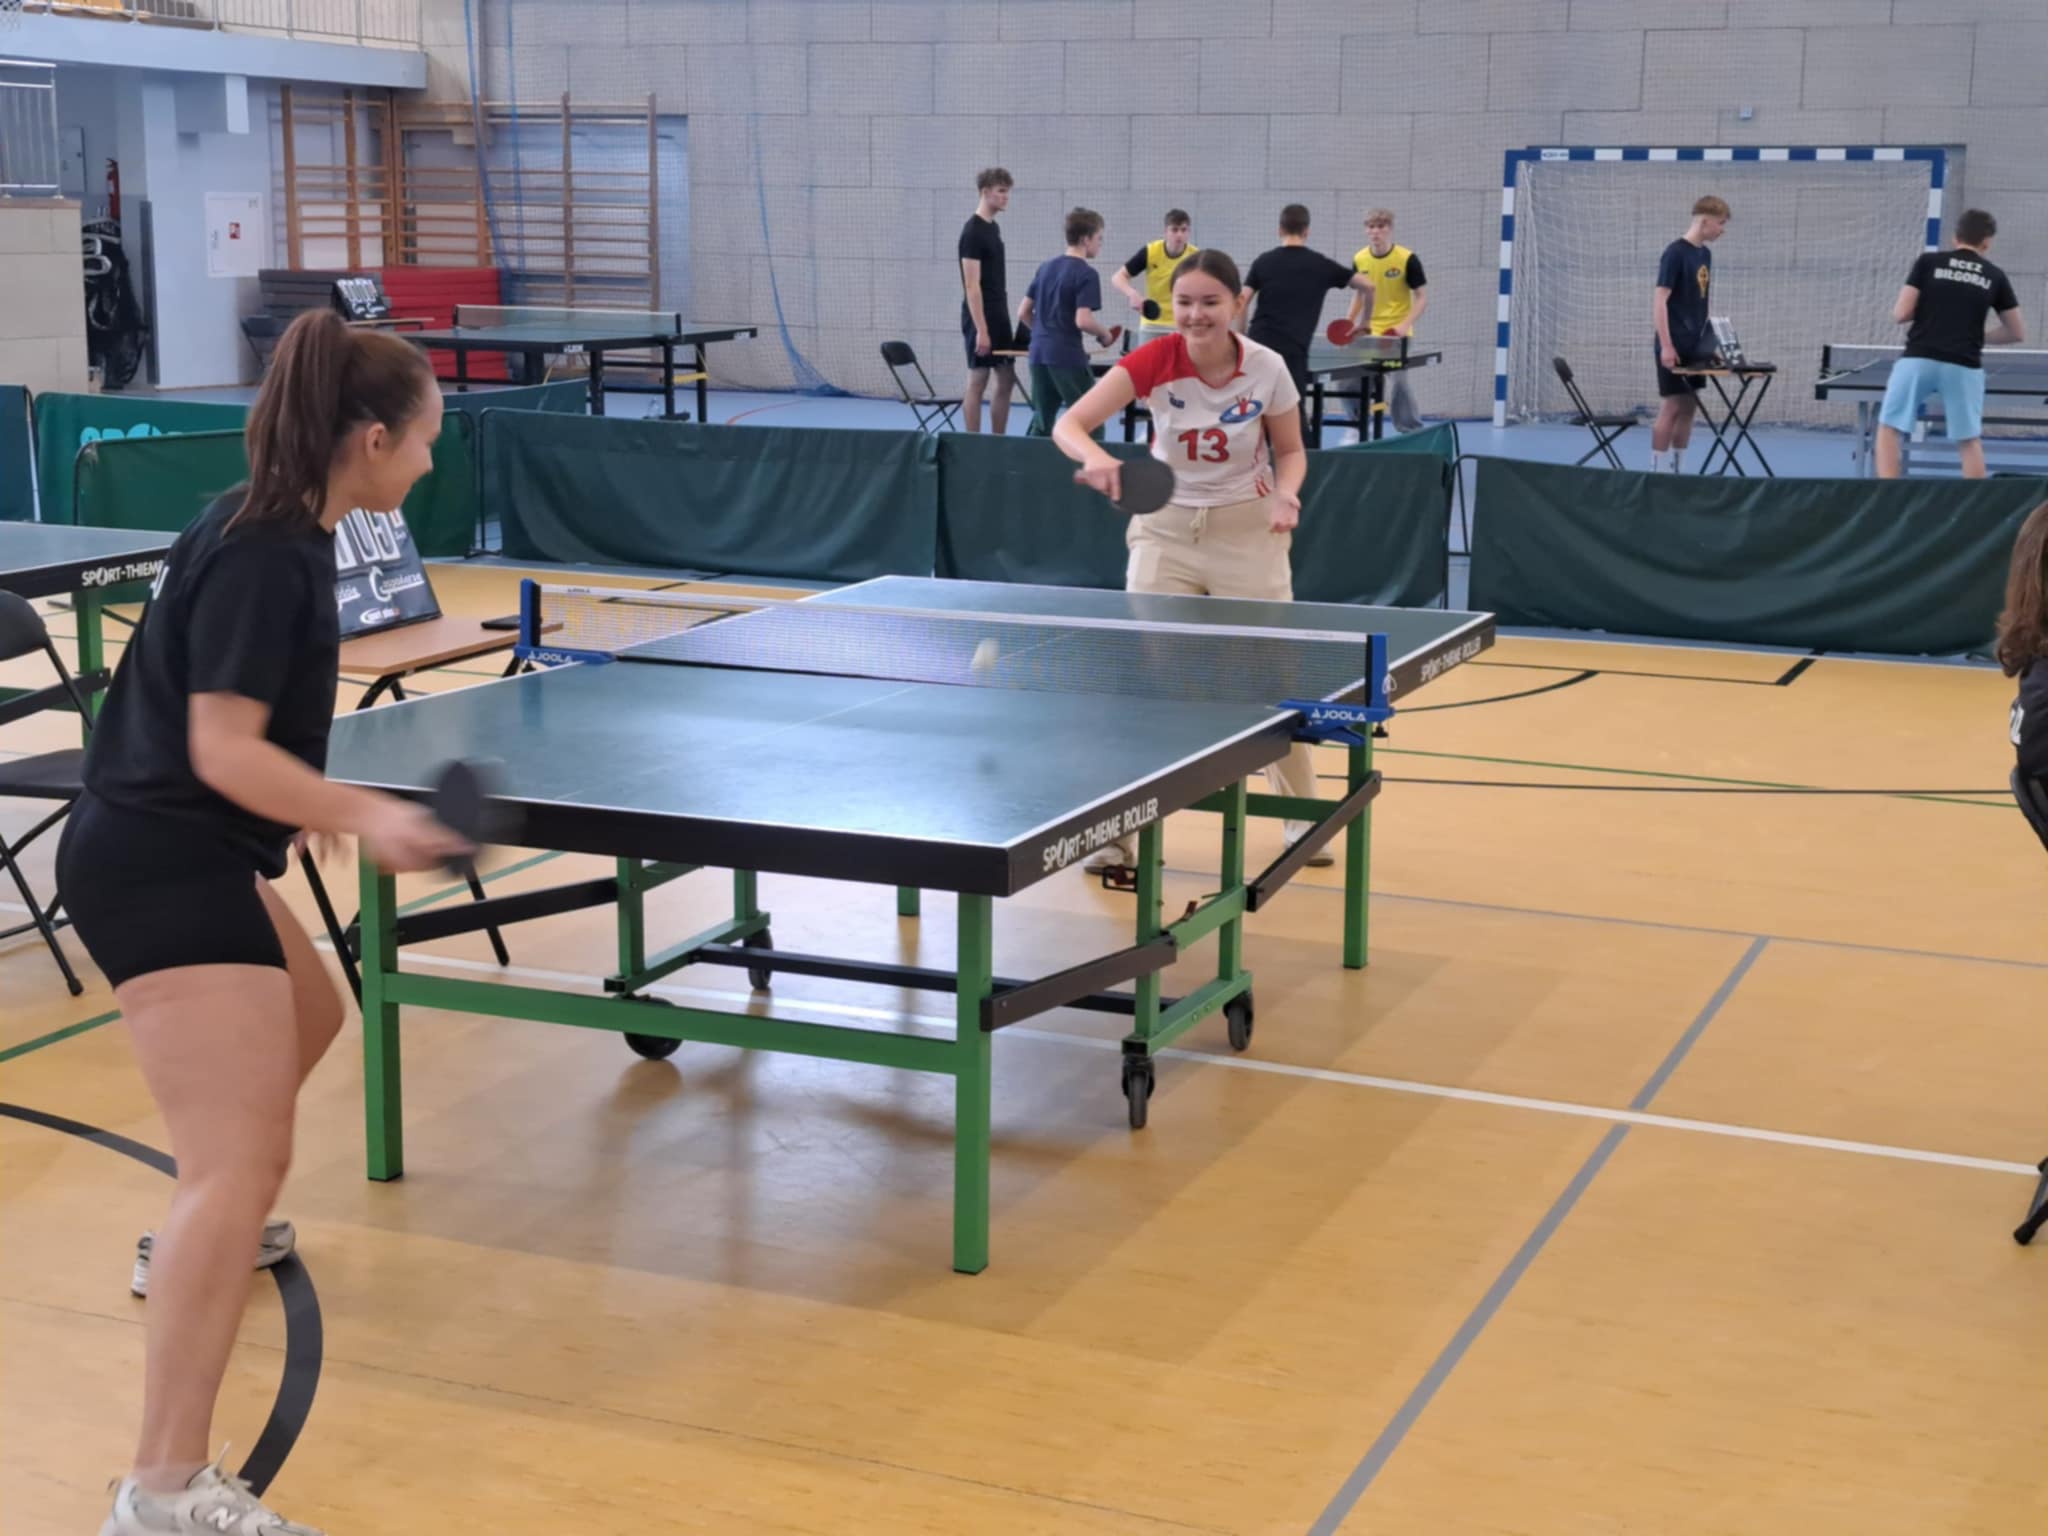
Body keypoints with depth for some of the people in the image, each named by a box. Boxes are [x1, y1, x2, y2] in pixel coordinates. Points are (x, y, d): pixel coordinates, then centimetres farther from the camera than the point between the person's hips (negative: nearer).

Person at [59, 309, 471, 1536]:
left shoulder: (280, 532, 9)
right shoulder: (265, 555, -20)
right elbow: (224, 750, -24)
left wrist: (311, 803, 32)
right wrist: (362, 817, -34)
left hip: (186, 855, 11)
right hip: (157, 868, -11)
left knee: (306, 1022, 33)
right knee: (247, 1167, -17)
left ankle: (206, 1233, 53)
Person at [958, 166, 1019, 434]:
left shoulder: (993, 227, 13)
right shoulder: (973, 231, -15)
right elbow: (972, 285, -19)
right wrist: (981, 329, -22)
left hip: (1000, 318, 9)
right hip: (981, 320, -9)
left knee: (1007, 381, 9)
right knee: (977, 383, -4)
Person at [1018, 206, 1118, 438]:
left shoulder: (1046, 268, 13)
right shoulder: (1085, 274, -9)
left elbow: (1023, 313, 15)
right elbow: (1082, 320, -19)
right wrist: (1105, 334, -2)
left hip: (1039, 354, 7)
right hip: (1068, 358, -7)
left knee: (1041, 426, 11)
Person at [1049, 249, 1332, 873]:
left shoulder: (1267, 369, -15)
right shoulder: (1155, 361, -18)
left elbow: (1291, 451, 1)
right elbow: (1068, 424, -25)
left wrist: (1285, 495, -20)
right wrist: (1095, 457, -47)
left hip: (1248, 530, 0)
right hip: (1167, 529, 0)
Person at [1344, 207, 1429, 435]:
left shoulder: (1407, 259, -12)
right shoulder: (1359, 260, 0)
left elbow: (1422, 297, -7)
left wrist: (1405, 325, -20)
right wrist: (1349, 322, 3)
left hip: (1397, 334, -5)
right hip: (1367, 334, 5)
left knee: (1398, 386, -10)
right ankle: (1359, 430, 23)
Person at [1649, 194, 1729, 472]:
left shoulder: (1705, 254, 11)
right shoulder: (1675, 253, -14)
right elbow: (1659, 299, -17)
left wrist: (1709, 339, 16)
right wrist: (1666, 345, -21)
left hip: (1695, 346, 8)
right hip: (1674, 347, -8)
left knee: (1689, 407, 9)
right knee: (1672, 407, -6)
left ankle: (1677, 470, 15)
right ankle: (1657, 471, 0)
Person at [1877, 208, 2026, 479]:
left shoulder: (1928, 261, 5)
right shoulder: (1995, 277, 11)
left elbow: (1901, 314, 1)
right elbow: (2018, 333, 16)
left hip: (1918, 360, -1)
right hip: (1964, 367, 1)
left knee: (1889, 429, 11)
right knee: (1969, 441, 15)